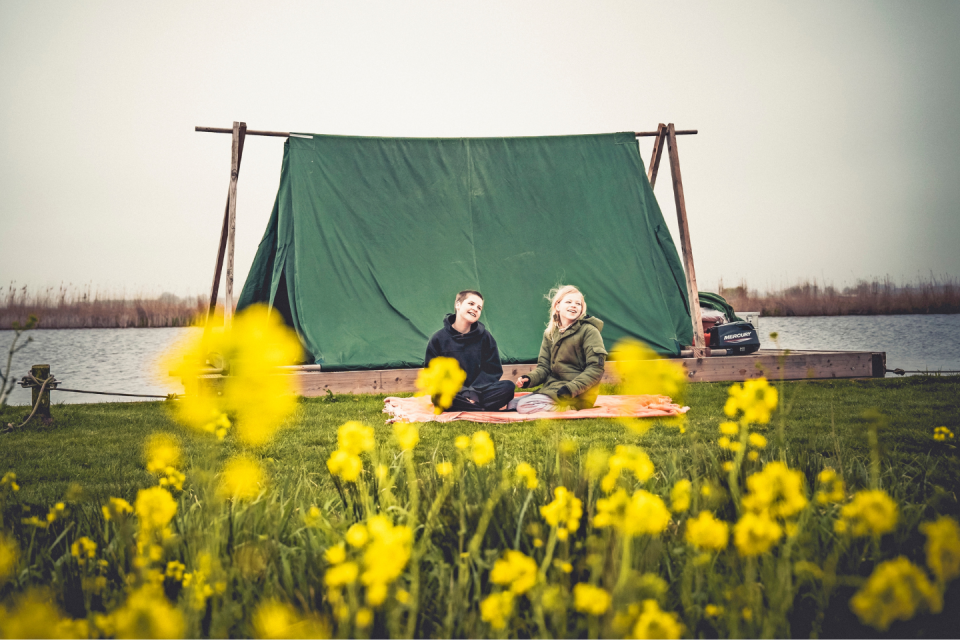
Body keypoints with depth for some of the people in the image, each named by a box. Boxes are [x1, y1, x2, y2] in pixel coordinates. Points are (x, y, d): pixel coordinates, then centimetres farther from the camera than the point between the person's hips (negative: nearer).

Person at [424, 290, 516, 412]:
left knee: (508, 386, -24)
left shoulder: (485, 337, 8)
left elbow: (492, 370, 5)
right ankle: (486, 409, -27)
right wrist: (462, 392, -15)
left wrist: (473, 391, -12)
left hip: (479, 391, 2)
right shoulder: (439, 339, 3)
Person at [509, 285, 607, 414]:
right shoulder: (550, 333, 12)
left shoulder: (589, 331, -7)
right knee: (511, 404, -1)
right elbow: (544, 366, 10)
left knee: (524, 406, -22)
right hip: (552, 387, 7)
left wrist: (571, 388, -25)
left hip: (577, 394, -7)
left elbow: (596, 368, -13)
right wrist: (529, 379, -12)